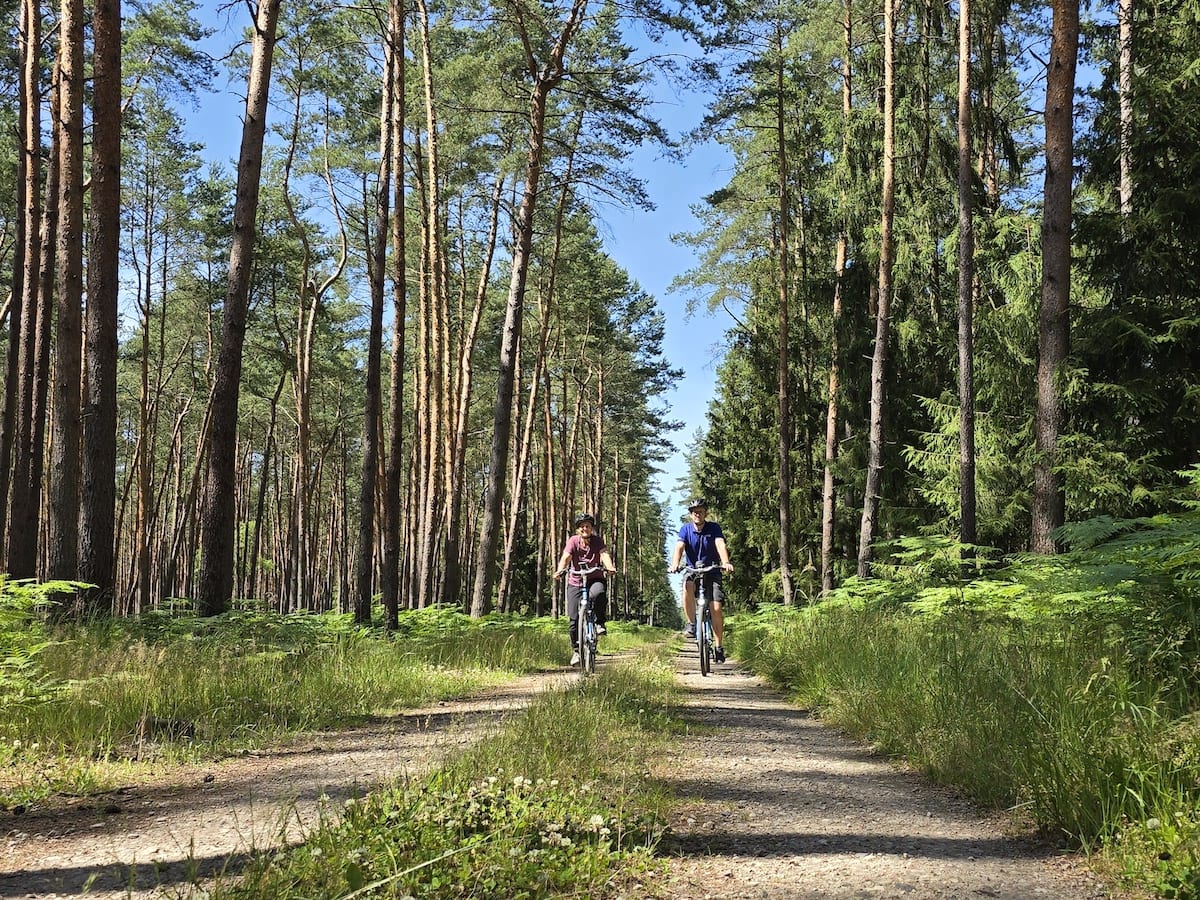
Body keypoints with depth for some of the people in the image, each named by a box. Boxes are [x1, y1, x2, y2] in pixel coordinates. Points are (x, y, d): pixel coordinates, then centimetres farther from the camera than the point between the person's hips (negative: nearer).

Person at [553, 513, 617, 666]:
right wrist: (560, 571, -43)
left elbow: (604, 554, -23)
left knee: (599, 593, -37)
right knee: (574, 619, -5)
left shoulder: (597, 540, -7)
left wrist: (610, 567, -44)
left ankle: (600, 623, -12)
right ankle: (576, 650, 13)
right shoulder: (573, 541, -8)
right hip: (576, 582, 1)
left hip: (595, 579, -1)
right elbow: (566, 557, -22)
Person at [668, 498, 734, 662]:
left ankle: (718, 646, 0)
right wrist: (675, 563, -40)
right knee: (687, 587, -35)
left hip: (712, 572, 0)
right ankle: (692, 624, -20)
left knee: (716, 608, -14)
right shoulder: (686, 529, -5)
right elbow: (679, 547, -19)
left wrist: (726, 562, -44)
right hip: (692, 571, 0)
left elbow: (721, 545, -24)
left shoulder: (714, 528, -8)